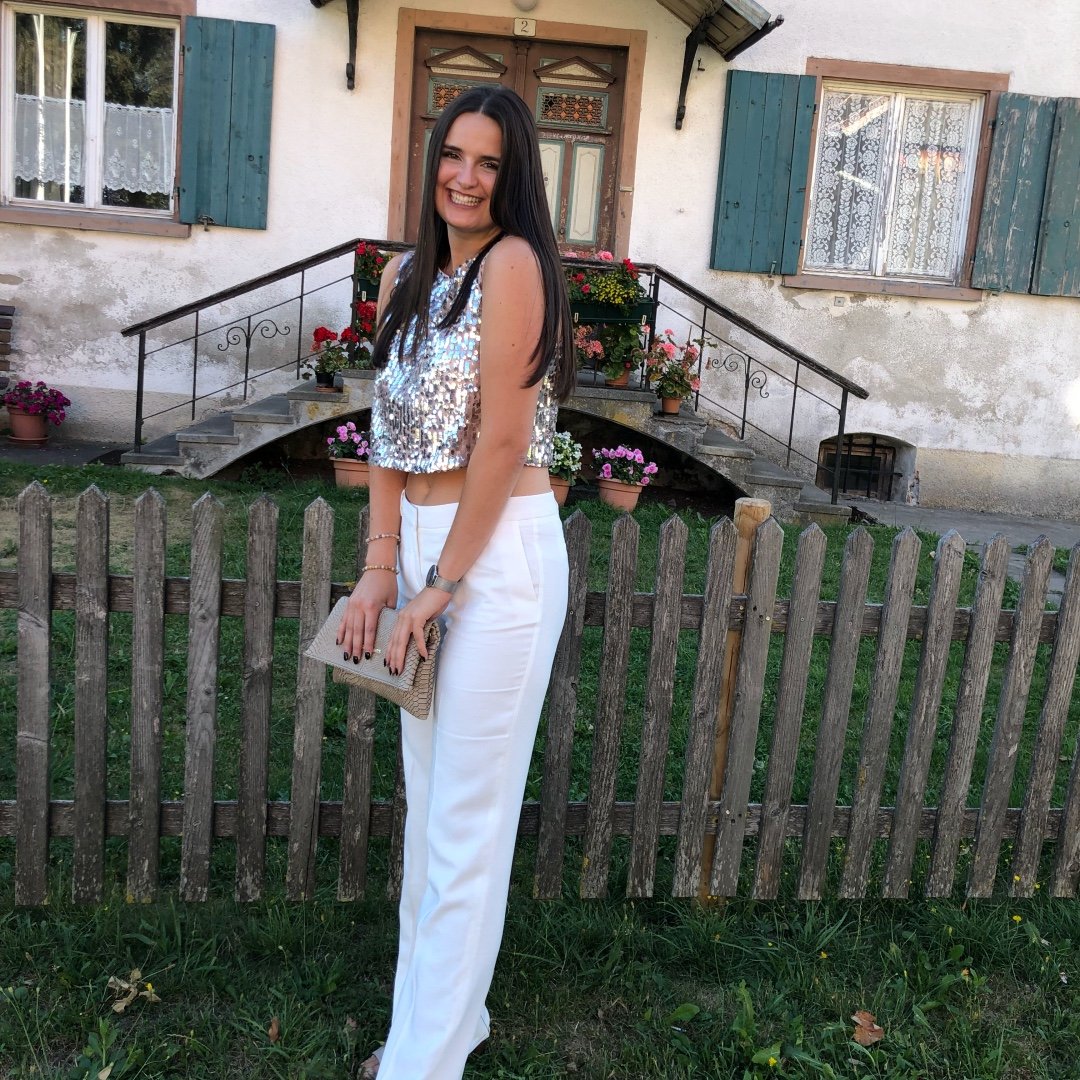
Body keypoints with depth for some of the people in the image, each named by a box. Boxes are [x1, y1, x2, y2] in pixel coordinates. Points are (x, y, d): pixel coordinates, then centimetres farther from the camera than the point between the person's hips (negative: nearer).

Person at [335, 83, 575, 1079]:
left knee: (468, 820, 3)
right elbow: (391, 435, 9)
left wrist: (444, 581, -11)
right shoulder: (406, 276, 12)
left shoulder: (513, 263, -11)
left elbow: (501, 443, -15)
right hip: (424, 546, 8)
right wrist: (381, 570, 1)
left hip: (500, 552, -8)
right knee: (428, 800, 17)